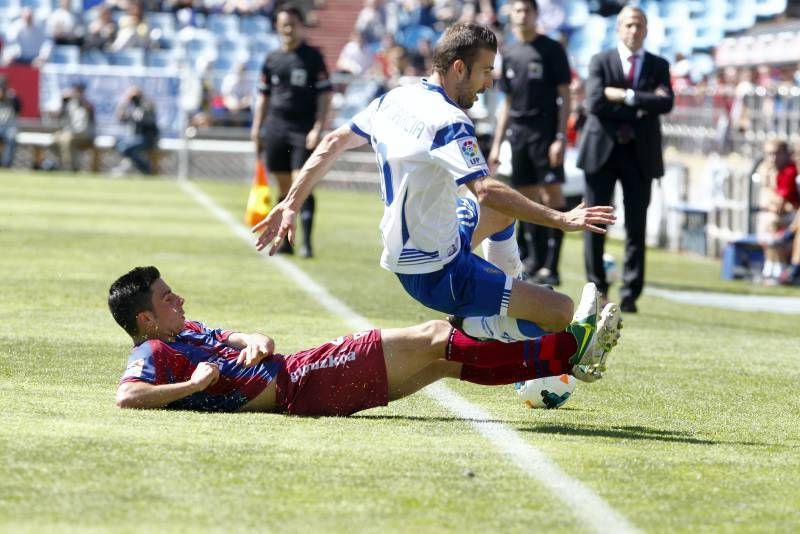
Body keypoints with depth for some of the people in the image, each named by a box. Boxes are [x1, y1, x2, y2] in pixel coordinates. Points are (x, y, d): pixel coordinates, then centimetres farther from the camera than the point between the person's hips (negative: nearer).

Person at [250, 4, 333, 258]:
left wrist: (318, 128, -11)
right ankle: (285, 241, 14)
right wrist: (256, 128, 12)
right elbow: (263, 96, 19)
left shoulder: (312, 57, -1)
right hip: (275, 129, 4)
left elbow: (325, 95, -3)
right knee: (284, 187, 8)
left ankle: (306, 242, -13)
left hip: (303, 131, -4)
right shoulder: (272, 60, 12)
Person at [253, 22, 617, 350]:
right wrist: (560, 220, -29)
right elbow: (486, 191, -32)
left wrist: (290, 204, 15)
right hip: (439, 274, -10)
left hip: (407, 253, 10)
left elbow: (333, 143, 11)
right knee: (560, 312, -17)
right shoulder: (449, 122, -21)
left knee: (501, 211, 35)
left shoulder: (393, 100, 5)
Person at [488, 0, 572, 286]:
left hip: (545, 130, -6)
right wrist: (496, 143, 15)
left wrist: (561, 137, -13)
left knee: (553, 195, -10)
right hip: (518, 132, 6)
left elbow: (564, 97, -4)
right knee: (528, 198, 7)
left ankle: (551, 267, -13)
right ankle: (536, 263, 14)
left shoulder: (552, 50, -1)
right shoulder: (509, 54, 14)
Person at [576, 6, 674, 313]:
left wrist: (626, 96, -15)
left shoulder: (658, 66, 9)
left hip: (640, 154, 1)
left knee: (636, 227, -1)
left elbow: (665, 103, -9)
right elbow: (595, 103, -11)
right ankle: (597, 289, 9)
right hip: (602, 150, -1)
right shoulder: (600, 63, 5)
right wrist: (640, 106, -12)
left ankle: (630, 294, 2)